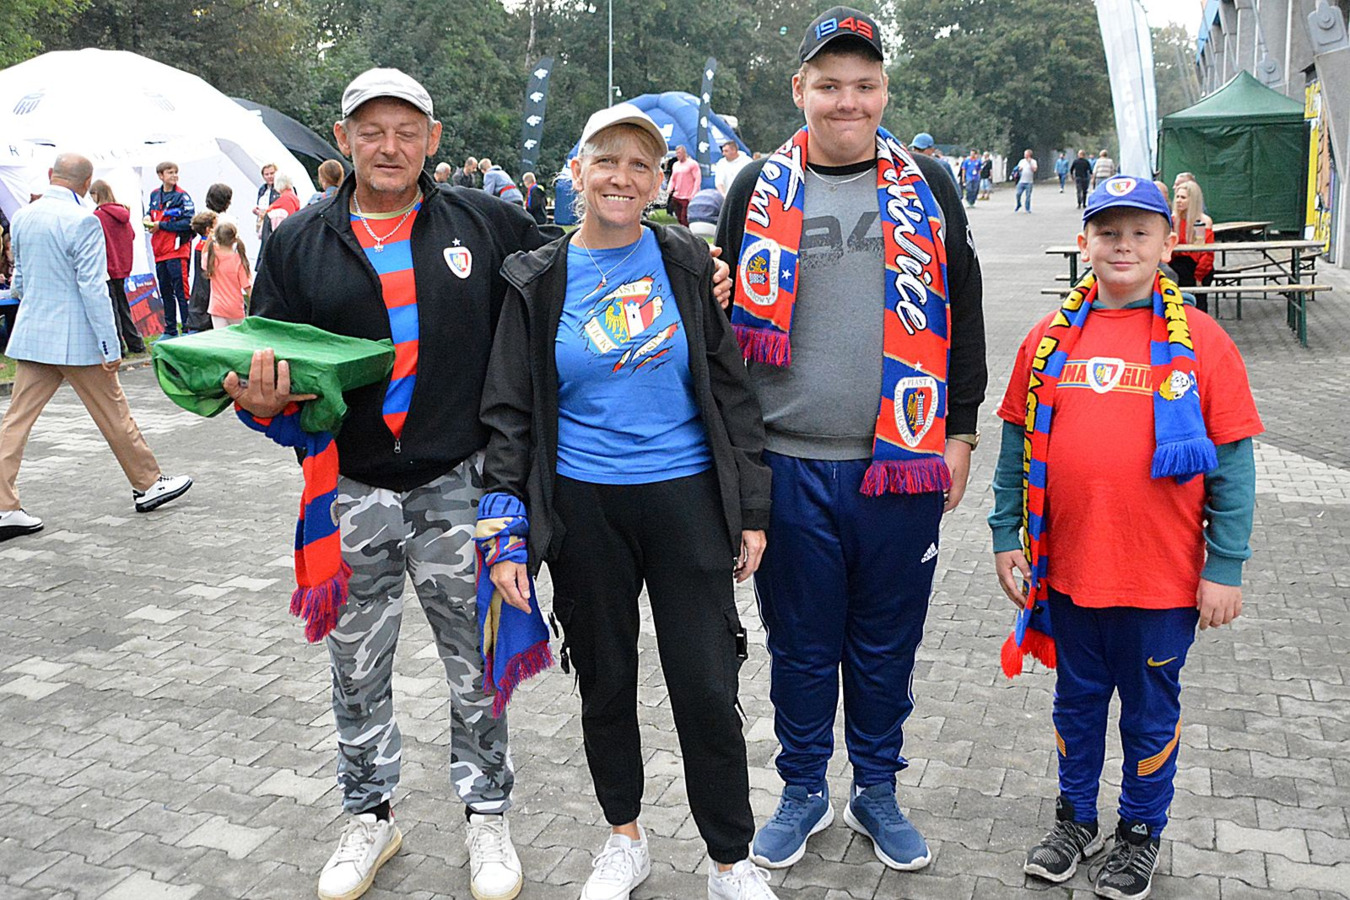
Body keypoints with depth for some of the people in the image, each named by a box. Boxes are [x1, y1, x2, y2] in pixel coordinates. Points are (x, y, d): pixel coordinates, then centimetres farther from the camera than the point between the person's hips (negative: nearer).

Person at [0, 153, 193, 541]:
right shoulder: (82, 221, -16)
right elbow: (93, 288, -17)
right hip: (76, 339, -6)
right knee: (113, 414, 7)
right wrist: (111, 348, -14)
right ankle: (148, 485, 21)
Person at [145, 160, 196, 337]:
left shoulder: (182, 196, -8)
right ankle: (170, 330, 22)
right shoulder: (155, 194, 11)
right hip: (160, 251, 7)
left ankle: (188, 329, -3)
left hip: (177, 251, -7)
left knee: (181, 291, -7)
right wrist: (148, 218, 1)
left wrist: (161, 225, -14)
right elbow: (150, 211, 26)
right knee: (165, 292, 13)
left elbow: (188, 222, -17)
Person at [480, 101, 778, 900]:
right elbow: (510, 414, 2)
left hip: (686, 496, -1)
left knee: (707, 689, 1)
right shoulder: (540, 281, 1)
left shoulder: (686, 262, 2)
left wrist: (752, 509, 1)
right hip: (583, 507, 1)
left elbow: (732, 389, 4)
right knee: (605, 680, 14)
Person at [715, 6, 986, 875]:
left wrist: (960, 430, 5)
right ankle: (805, 789, 31)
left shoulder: (928, 187, 6)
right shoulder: (759, 190, 4)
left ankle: (877, 788, 32)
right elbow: (726, 318, 7)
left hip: (902, 463, 1)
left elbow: (962, 315, 9)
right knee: (801, 642, 12)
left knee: (886, 642, 12)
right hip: (787, 465, 0)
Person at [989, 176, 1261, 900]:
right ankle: (1075, 818, 39)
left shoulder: (1201, 341, -5)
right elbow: (1016, 445, 7)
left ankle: (1141, 831, 37)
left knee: (1151, 710, 15)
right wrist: (1006, 538, 6)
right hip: (1068, 569, 2)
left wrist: (1224, 568, -7)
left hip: (1164, 578, -2)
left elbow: (1232, 463, -4)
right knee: (1077, 699, 18)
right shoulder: (1049, 338, 1)